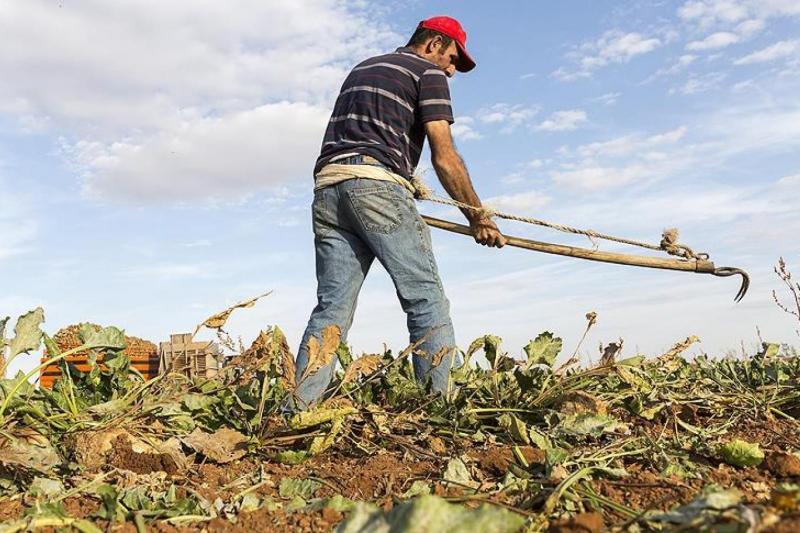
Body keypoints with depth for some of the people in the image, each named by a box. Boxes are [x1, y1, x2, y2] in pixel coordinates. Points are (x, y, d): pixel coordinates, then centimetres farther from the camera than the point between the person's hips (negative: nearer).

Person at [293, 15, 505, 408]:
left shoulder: (361, 69, 31)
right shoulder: (428, 72, 9)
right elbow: (444, 156, -1)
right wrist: (478, 217, 6)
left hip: (327, 187, 7)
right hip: (377, 185, -7)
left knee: (332, 309, 2)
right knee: (427, 302, -2)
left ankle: (298, 409, -6)